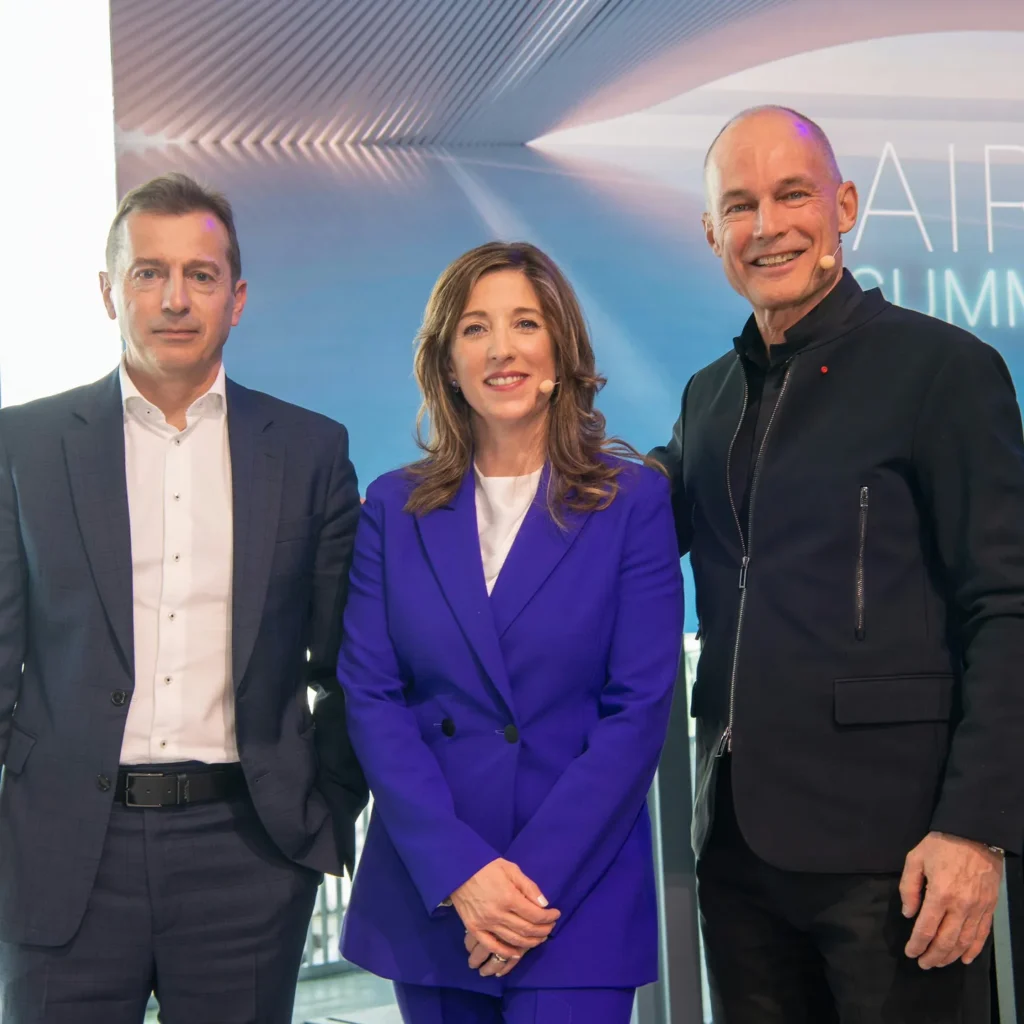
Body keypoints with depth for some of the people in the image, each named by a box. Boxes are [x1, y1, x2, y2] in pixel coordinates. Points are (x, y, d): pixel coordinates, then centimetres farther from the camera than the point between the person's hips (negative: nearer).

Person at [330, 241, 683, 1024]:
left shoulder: (633, 500, -2)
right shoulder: (395, 508, 5)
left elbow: (639, 709, -7)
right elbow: (370, 696, -1)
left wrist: (536, 877, -13)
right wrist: (460, 871, -12)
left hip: (580, 896, -2)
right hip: (424, 894, 2)